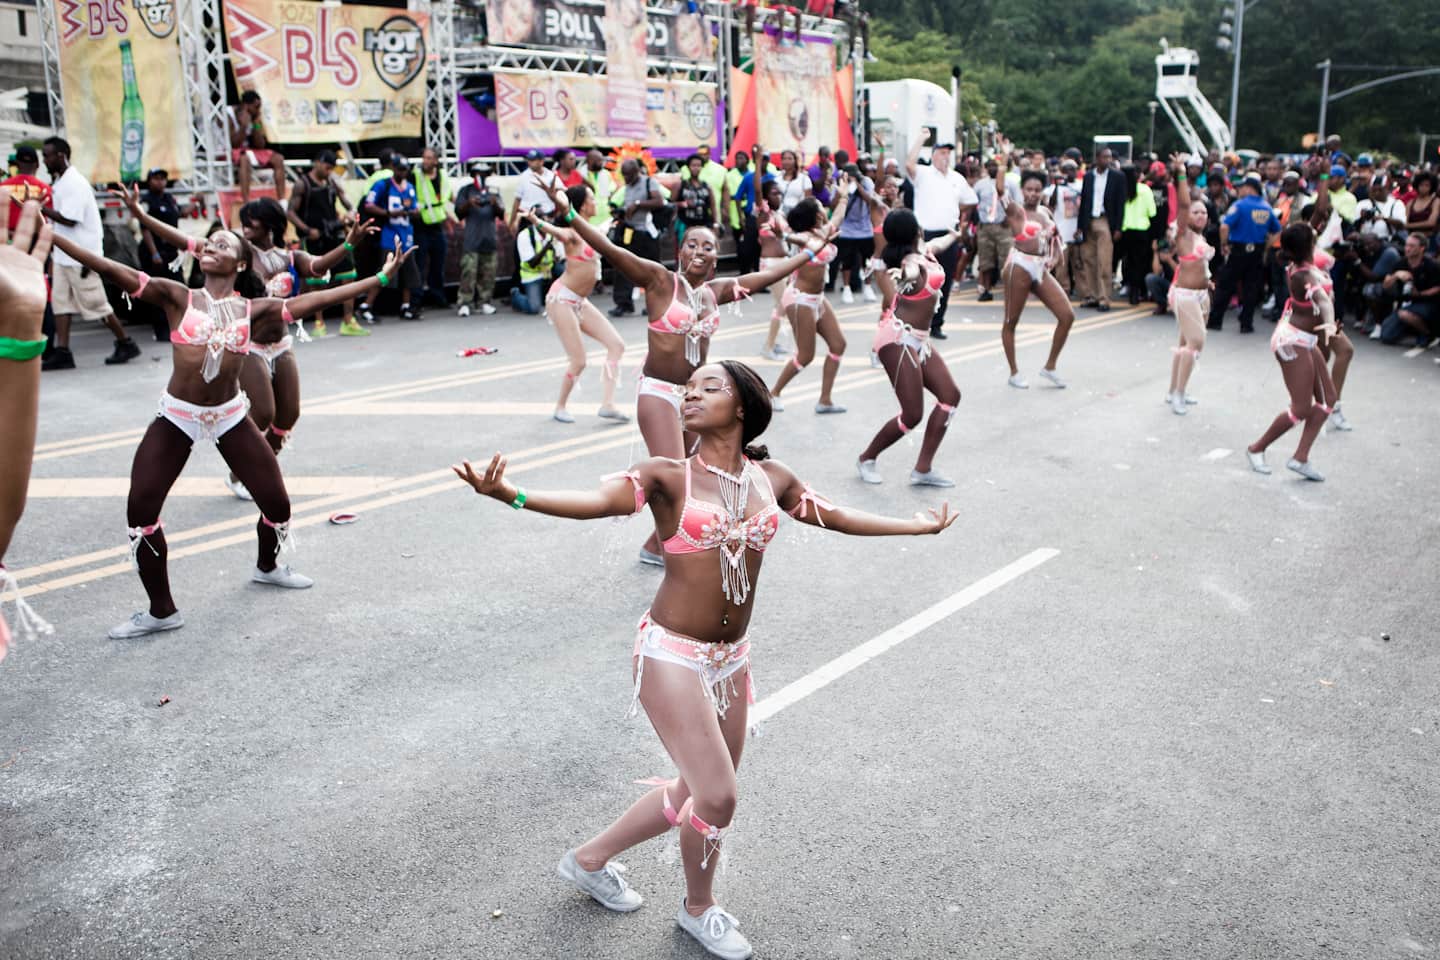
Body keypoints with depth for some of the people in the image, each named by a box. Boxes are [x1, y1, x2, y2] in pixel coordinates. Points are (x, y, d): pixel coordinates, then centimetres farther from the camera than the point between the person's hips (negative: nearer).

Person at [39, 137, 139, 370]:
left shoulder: (74, 183, -15)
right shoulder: (59, 182, 14)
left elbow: (68, 219, -21)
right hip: (64, 254, 9)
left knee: (95, 303, -2)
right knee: (60, 301, 3)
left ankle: (125, 344, 10)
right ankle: (62, 352, 2)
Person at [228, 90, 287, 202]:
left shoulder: (256, 117, -1)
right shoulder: (229, 116, -17)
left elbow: (260, 146, -4)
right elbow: (234, 144, -22)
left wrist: (257, 126, -15)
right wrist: (244, 126, -29)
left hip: (249, 150, 7)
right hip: (230, 151, -6)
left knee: (278, 159, -10)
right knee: (245, 158, -39)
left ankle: (282, 201, -14)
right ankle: (246, 203, -47)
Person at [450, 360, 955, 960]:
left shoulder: (771, 478, 3)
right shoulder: (668, 476, -10)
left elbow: (836, 516, 17)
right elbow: (595, 502, -26)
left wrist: (916, 526, 27)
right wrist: (512, 495, -44)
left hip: (730, 659, 6)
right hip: (670, 655, -6)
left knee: (696, 795, 15)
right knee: (717, 797, -6)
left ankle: (591, 859, 40)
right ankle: (699, 909, 27)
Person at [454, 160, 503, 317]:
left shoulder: (492, 191, 14)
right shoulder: (466, 190, 8)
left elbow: (501, 214, 9)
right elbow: (459, 213, 4)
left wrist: (495, 204, -12)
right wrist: (468, 203, -15)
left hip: (489, 239, 3)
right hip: (471, 239, -3)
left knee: (488, 273, 3)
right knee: (468, 272, -10)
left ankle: (485, 301, 10)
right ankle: (463, 303, -9)